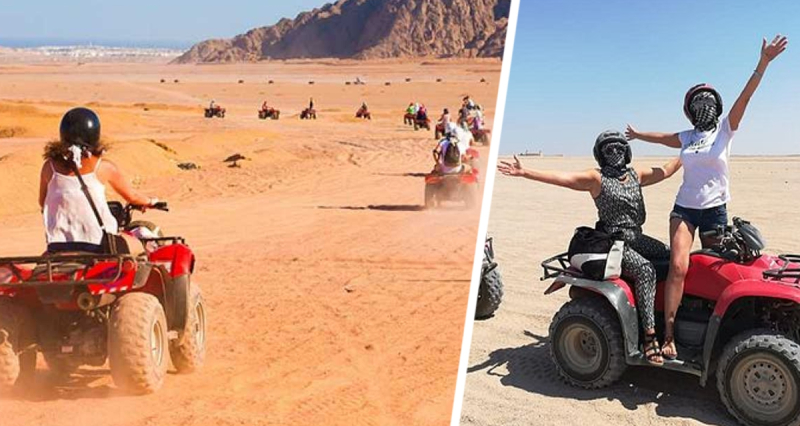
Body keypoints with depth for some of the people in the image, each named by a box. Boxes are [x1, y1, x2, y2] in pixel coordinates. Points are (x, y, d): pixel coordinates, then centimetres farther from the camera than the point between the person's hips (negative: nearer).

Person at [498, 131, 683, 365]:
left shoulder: (636, 174, 13)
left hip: (637, 238, 7)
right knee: (645, 269, -30)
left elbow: (665, 171, 26)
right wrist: (524, 172, -28)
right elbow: (560, 178, -17)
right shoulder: (596, 178, -6)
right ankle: (650, 337, -30)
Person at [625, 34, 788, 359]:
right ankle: (668, 336, -19)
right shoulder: (686, 137, 11)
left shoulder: (725, 129, 3)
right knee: (678, 266, -17)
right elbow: (661, 137, 31)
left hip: (715, 210, -1)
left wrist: (763, 62, -22)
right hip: (684, 208, 1)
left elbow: (745, 96, -10)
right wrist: (637, 135, 47)